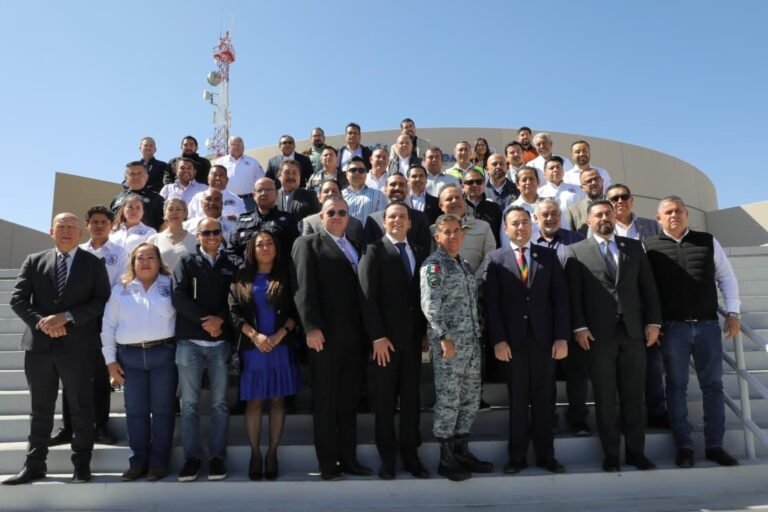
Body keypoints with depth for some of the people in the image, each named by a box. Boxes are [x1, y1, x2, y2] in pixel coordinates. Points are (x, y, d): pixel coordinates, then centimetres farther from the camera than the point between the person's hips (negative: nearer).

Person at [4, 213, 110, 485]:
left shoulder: (93, 263, 4)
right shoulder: (34, 261, 10)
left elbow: (102, 300, -4)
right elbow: (17, 299, 3)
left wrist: (67, 316, -14)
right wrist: (41, 322, -12)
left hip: (77, 346, -2)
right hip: (39, 344, 2)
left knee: (80, 407, 4)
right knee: (40, 409, 12)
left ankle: (82, 464, 14)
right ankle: (34, 465, 22)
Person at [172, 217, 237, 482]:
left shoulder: (230, 266, 11)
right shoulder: (186, 262, 7)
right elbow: (178, 296, -6)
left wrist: (220, 319, -13)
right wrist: (204, 320, -12)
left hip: (221, 342, 1)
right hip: (189, 341, -1)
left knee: (219, 402, 4)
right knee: (189, 403, 2)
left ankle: (217, 456, 12)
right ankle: (192, 456, 12)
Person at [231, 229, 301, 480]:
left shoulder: (286, 276, 8)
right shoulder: (242, 277, 8)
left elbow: (295, 310, 2)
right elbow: (234, 311, 0)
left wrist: (279, 335, -12)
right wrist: (255, 335, -13)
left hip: (282, 347, 0)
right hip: (252, 347, 0)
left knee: (277, 400, 4)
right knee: (254, 401, 3)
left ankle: (272, 453, 13)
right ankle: (255, 453, 13)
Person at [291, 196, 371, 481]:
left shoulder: (356, 248, 19)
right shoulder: (308, 244, 3)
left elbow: (363, 289, 13)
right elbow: (303, 287, -9)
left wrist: (368, 332, 5)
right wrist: (312, 327, -20)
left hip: (355, 337, 5)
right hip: (325, 335, -5)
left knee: (349, 402, 11)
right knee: (325, 402, 4)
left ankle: (349, 458, 20)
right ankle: (328, 463, 13)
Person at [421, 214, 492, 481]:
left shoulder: (465, 265, 18)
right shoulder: (434, 264, -7)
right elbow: (430, 304, -15)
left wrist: (477, 333, 13)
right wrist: (444, 337, -20)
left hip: (472, 340, 8)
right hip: (449, 340, -8)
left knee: (470, 399, 12)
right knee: (448, 399, -2)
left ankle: (462, 451, 24)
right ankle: (446, 459, 8)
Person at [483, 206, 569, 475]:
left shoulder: (548, 256, 7)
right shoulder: (495, 259, 3)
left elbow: (560, 298, 3)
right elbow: (491, 303, -3)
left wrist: (561, 336, -5)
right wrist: (498, 340, -11)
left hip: (544, 338, 1)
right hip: (511, 340, -1)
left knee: (543, 399, 9)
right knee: (517, 400, 7)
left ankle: (545, 454, 20)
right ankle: (517, 456, 17)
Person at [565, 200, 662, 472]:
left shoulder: (634, 247, 13)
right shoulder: (576, 251, 4)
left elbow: (648, 287, 10)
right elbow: (574, 293, -3)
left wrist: (653, 321, 1)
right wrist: (579, 327, -12)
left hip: (633, 331, 3)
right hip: (598, 334, -2)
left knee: (634, 395, 8)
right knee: (605, 398, 5)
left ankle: (636, 451, 19)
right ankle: (611, 454, 15)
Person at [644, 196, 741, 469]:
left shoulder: (708, 241, 7)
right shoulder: (649, 246, 0)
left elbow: (726, 278, 11)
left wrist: (733, 313, 3)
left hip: (708, 324, 2)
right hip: (672, 327, -2)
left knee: (713, 385, 7)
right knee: (676, 386, 5)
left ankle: (715, 445, 18)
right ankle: (684, 446, 15)